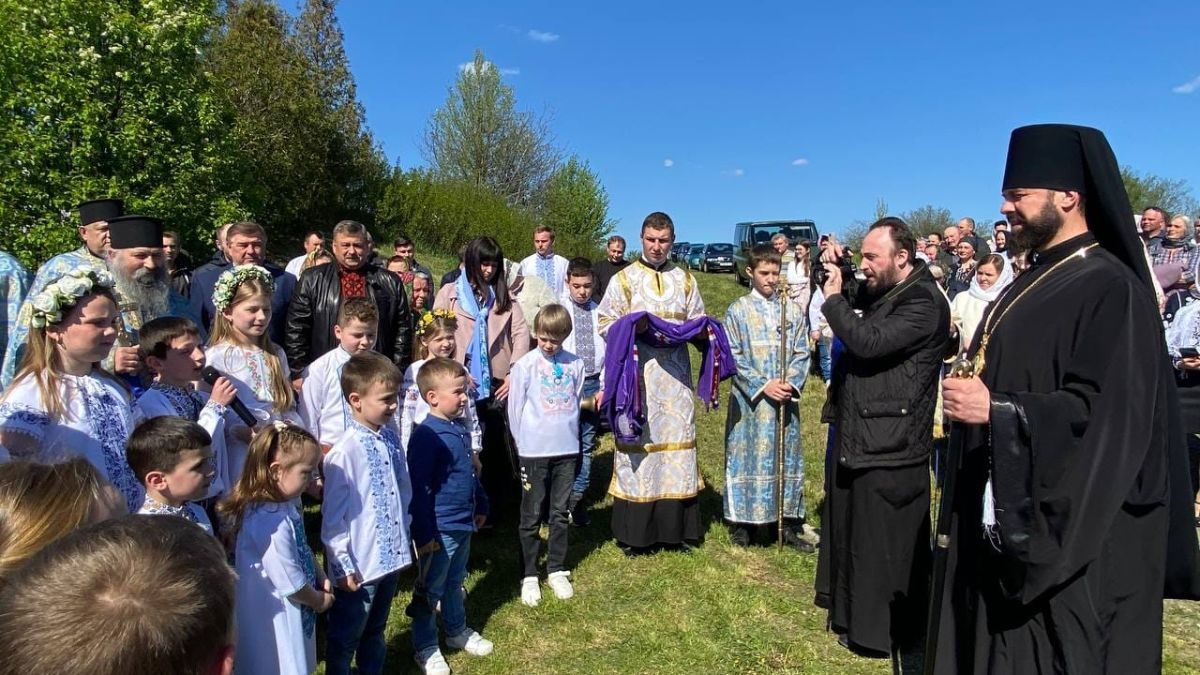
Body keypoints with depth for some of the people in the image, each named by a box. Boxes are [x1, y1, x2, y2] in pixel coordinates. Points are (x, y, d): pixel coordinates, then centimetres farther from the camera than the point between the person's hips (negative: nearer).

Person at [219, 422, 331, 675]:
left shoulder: (284, 507, -2)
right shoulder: (271, 523, -32)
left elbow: (303, 549, 14)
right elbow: (291, 585, -24)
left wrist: (322, 579, 2)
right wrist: (319, 600, -7)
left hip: (290, 615, 9)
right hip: (275, 621, -9)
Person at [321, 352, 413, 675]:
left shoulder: (391, 438, -2)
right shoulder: (344, 451, -21)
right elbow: (333, 515, -17)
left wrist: (404, 536, 11)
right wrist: (342, 565, -13)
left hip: (391, 555, 6)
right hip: (359, 564, -6)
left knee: (375, 633, 26)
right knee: (345, 639, 16)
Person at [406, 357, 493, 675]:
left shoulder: (460, 429, 4)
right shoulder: (426, 435, -22)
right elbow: (419, 489, -21)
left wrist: (480, 506, 22)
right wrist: (424, 534, -19)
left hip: (463, 525, 8)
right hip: (439, 530, -8)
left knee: (455, 583, 25)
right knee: (430, 590, 11)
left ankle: (457, 631, 43)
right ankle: (425, 648, 27)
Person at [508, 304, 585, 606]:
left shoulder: (574, 364, 1)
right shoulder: (525, 365, -7)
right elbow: (515, 408, -1)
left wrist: (567, 433, 11)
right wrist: (523, 443, 3)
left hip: (567, 449, 3)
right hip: (533, 451, -3)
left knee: (561, 513, 13)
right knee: (531, 516, 6)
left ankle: (557, 570, 27)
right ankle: (529, 576, 18)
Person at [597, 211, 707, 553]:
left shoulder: (685, 279, 13)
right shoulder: (624, 279, 5)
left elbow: (699, 323, 16)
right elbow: (606, 324, 2)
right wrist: (636, 329, -15)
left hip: (675, 374, 3)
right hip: (637, 374, -2)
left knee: (677, 439, 4)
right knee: (638, 442, -2)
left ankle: (676, 525, 16)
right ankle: (633, 532, 9)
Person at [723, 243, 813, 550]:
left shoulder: (793, 309, 7)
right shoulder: (738, 310, 0)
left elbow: (801, 353, 6)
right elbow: (734, 356, -4)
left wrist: (791, 383, -11)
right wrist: (763, 385, -14)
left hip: (786, 399, 3)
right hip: (750, 399, -2)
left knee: (788, 457, 8)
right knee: (747, 457, 3)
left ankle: (791, 523, 20)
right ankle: (741, 522, 16)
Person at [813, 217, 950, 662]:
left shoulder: (925, 303, -16)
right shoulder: (875, 293, 11)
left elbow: (868, 342, -27)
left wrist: (833, 299, -15)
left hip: (889, 448, -9)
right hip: (855, 437, 9)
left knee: (885, 545, 4)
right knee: (851, 533, 19)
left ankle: (884, 633, 19)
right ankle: (851, 614, 35)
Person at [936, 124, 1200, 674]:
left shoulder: (1111, 290, -15)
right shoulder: (1034, 283, 12)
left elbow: (1109, 414, -23)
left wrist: (996, 409, -28)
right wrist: (971, 388, 7)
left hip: (1072, 532, -9)